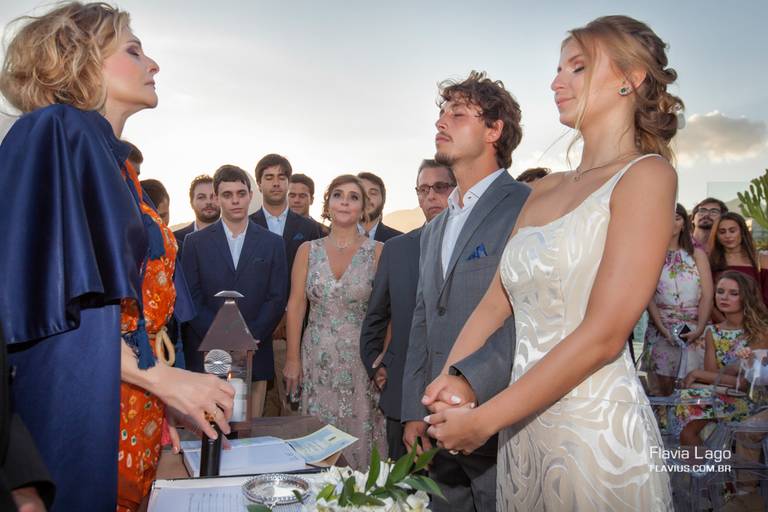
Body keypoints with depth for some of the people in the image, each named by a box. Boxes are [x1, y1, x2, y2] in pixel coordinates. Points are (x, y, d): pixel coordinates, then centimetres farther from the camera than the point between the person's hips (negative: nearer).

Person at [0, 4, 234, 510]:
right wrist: (162, 376, -18)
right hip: (77, 411, -8)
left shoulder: (116, 161, 17)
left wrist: (164, 402, 9)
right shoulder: (56, 131, -7)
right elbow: (41, 297, -18)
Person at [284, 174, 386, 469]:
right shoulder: (308, 251, 5)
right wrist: (292, 359, 2)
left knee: (360, 434, 1)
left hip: (362, 359, -2)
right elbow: (295, 306, 5)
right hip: (317, 359, 2)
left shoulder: (378, 252, -2)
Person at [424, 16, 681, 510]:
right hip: (522, 429, 6)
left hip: (598, 431, -6)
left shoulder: (647, 175, -10)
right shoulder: (544, 190, 11)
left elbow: (603, 335, -18)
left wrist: (484, 420, -15)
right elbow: (495, 304, 8)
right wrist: (445, 389, -6)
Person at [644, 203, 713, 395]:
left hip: (694, 329, 1)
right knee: (664, 384, -4)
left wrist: (699, 329, -11)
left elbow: (707, 295, 2)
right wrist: (662, 328, -13)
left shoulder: (697, 254, 10)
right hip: (662, 327, -1)